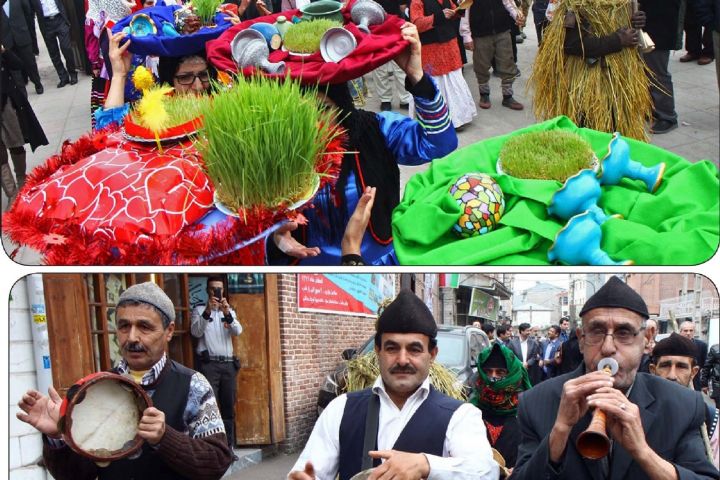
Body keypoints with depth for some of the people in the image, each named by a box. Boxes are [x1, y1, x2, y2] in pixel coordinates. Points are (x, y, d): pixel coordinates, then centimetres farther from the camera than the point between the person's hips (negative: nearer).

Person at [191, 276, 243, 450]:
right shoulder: (199, 310, 6)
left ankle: (229, 447, 10)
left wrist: (227, 313, -18)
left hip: (228, 364, 4)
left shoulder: (230, 311, 17)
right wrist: (207, 312, -24)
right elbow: (196, 332, -11)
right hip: (209, 364, -4)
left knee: (229, 407, 5)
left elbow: (238, 331, -1)